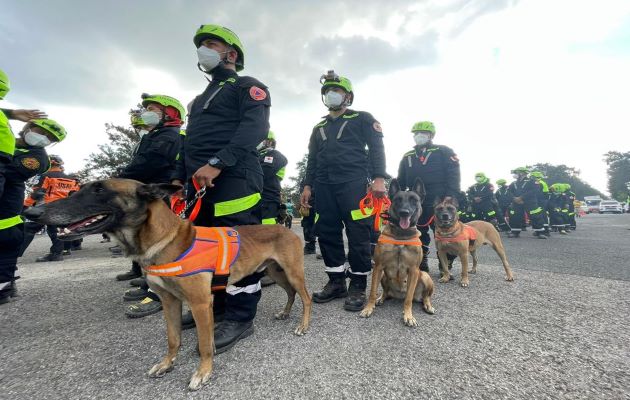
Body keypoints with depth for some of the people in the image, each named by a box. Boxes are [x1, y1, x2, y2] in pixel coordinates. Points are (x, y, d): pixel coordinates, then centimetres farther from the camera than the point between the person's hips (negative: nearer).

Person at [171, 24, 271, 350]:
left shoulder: (247, 86, 5)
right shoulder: (202, 98, 33)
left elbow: (255, 127, -13)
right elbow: (191, 140, 31)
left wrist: (217, 163, -23)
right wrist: (179, 176, 19)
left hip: (232, 178, -9)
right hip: (200, 182, 9)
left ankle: (240, 317, -1)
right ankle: (217, 305, 22)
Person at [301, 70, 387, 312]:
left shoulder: (362, 119, 11)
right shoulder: (319, 127, 25)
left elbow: (376, 149, 2)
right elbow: (312, 159, 23)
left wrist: (378, 178, -11)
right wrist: (307, 186, 13)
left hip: (353, 183, -5)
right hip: (324, 186, 5)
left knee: (357, 233, -8)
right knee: (327, 233, 2)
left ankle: (358, 286, 3)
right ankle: (336, 282, 13)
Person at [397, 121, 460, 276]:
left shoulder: (444, 152, 4)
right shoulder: (407, 157, 17)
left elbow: (453, 177, -5)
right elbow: (400, 182, 17)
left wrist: (450, 199, -16)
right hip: (415, 204, 5)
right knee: (418, 235, 10)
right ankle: (421, 264, 22)